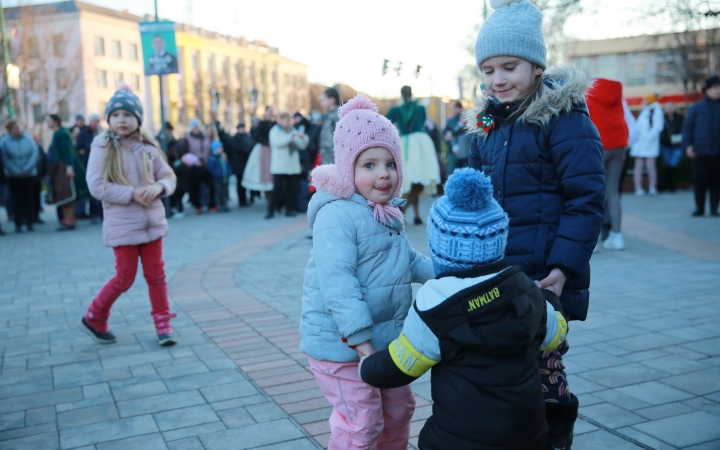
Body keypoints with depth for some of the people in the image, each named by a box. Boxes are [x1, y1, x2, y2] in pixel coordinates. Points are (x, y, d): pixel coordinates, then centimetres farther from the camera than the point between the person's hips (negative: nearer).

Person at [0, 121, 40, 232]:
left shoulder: (28, 138, -4)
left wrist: (26, 169, -14)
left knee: (29, 198, 4)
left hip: (29, 174, 1)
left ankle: (29, 222, 9)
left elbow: (35, 154, -7)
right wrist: (17, 171, -13)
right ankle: (18, 224, 5)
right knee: (17, 199, 1)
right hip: (13, 176, -1)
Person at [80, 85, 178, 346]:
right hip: (122, 224, -4)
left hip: (152, 221, 4)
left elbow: (169, 177, 7)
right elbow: (97, 186, -14)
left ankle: (163, 325, 19)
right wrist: (132, 193, -21)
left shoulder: (148, 148, 3)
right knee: (125, 277, 3)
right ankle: (93, 319, 24)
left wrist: (159, 187, -16)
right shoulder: (102, 148, -7)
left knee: (156, 274, 9)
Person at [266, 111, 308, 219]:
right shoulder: (275, 131, 0)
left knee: (292, 188, 3)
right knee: (278, 188, -9)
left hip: (293, 166, 5)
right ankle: (271, 210, -3)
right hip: (279, 166, -5)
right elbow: (278, 142, -20)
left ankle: (289, 209, 10)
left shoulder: (293, 131, 15)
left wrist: (303, 138, -10)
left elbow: (302, 146, 11)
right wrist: (291, 136, -25)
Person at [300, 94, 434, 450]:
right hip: (343, 344, -9)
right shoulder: (337, 214, -22)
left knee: (398, 410, 22)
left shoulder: (387, 213, 10)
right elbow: (337, 281, -29)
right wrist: (362, 342, -31)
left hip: (387, 338, 9)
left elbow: (407, 261, 24)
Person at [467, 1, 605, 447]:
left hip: (543, 279, -7)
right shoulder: (489, 123, 10)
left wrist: (563, 267, -22)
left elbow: (586, 200, -15)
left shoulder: (563, 117, -11)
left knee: (543, 374, 1)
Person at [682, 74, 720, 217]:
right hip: (701, 151, -1)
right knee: (701, 180, 2)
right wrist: (687, 145, -5)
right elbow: (687, 127, 4)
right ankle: (699, 208, 14)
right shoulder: (696, 108, 4)